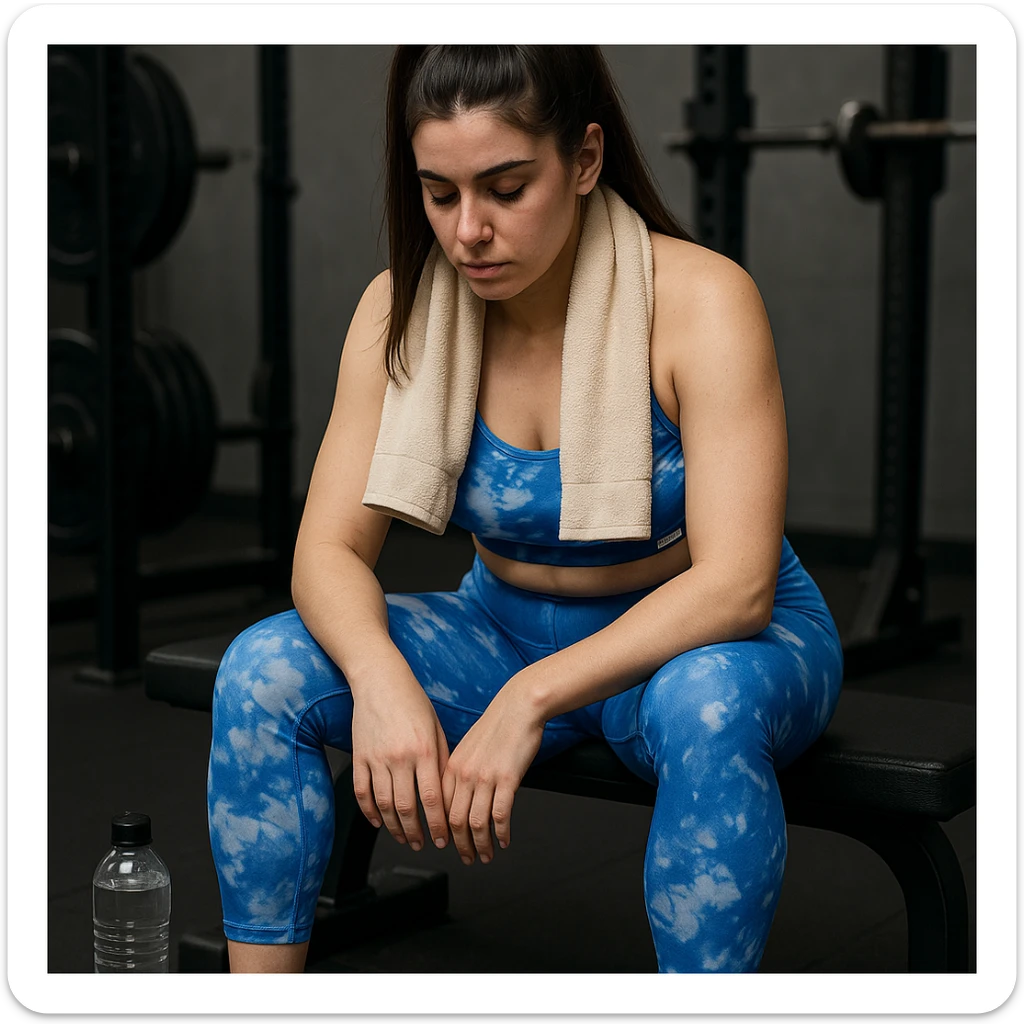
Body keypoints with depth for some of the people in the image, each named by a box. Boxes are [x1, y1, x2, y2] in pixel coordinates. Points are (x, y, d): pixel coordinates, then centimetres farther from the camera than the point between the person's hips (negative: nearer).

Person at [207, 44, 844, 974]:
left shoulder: (700, 300, -22)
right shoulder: (402, 311, -10)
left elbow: (735, 585, -29)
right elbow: (331, 547, -13)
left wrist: (531, 698, -40)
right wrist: (380, 678, -35)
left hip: (711, 642, -3)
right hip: (508, 629, 4)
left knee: (706, 704, -39)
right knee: (263, 670, -18)